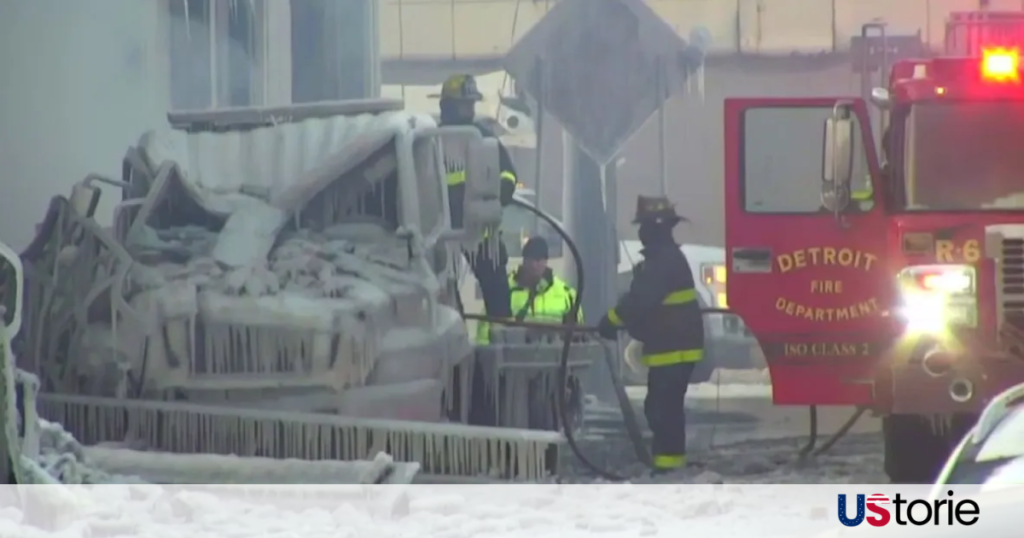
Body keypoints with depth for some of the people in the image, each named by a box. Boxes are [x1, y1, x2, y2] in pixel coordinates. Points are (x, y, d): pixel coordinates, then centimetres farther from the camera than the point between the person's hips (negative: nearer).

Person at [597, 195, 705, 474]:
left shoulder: (666, 259, -17)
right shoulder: (662, 257, 18)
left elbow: (641, 299, -23)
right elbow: (643, 298, 21)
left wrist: (612, 321, -15)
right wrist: (620, 322, 12)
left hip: (673, 349, -11)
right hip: (669, 348, 11)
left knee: (664, 408, -12)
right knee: (659, 408, 14)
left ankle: (669, 463, -13)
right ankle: (670, 461, 18)